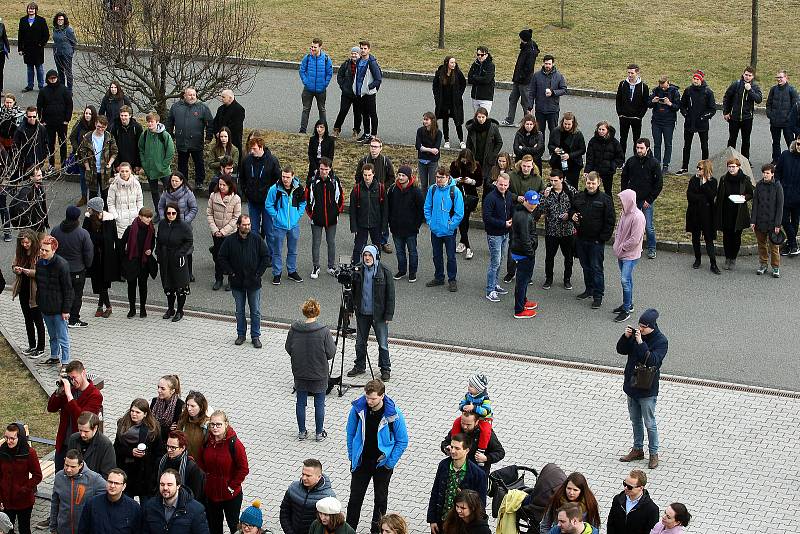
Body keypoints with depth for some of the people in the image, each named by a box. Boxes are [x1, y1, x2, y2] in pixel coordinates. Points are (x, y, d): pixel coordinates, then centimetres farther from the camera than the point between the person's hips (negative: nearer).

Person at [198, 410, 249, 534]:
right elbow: (201, 462, 12)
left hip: (230, 495, -5)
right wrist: (206, 476, 0)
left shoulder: (234, 444, -20)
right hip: (210, 493, 5)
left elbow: (243, 469, -16)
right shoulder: (207, 442, -4)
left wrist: (232, 485, -15)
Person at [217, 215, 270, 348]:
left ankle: (256, 336, 15)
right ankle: (241, 334, 25)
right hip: (237, 282, 0)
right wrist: (230, 273, -5)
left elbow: (265, 257, 2)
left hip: (253, 282, 0)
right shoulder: (230, 241, -6)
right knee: (239, 311, 12)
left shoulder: (256, 239, -6)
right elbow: (221, 258, 1)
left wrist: (259, 273, -4)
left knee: (256, 311, 5)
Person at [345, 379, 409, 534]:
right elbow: (351, 433, 4)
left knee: (381, 499, 12)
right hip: (361, 461, 1)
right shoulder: (358, 408, -14)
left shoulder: (393, 414, -20)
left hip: (382, 463, -1)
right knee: (355, 498, 7)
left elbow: (402, 441, -8)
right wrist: (352, 456, 3)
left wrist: (390, 463, -9)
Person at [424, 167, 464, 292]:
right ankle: (438, 278, 31)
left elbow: (459, 212, -10)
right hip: (435, 230, 4)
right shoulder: (432, 190, -1)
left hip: (449, 231, -4)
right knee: (437, 256, 16)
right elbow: (427, 207, 10)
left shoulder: (455, 191, -12)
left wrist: (451, 224, -13)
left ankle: (452, 280, 17)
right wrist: (429, 221, 1)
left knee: (451, 257, 5)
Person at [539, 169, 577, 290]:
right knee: (549, 256, 8)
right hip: (551, 230, 0)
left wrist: (570, 214, -10)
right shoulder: (547, 192, -4)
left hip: (568, 230, 0)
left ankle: (567, 279, 26)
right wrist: (545, 196, -23)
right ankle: (548, 279, 23)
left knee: (568, 256, 11)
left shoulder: (571, 191, -5)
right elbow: (541, 210, -11)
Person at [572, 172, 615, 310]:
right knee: (586, 266, 17)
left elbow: (610, 221, -8)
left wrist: (604, 238, -12)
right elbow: (572, 210, 22)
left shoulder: (605, 199, -8)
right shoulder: (579, 197, 6)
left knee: (596, 268, -3)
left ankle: (598, 295, 2)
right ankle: (589, 289, 31)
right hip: (581, 239, 6)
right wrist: (573, 216, -2)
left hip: (596, 241, -6)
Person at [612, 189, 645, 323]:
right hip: (621, 253, 9)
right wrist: (617, 244, 5)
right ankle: (628, 304, 31)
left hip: (631, 255, -8)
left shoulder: (637, 217, -22)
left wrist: (621, 248, -13)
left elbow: (635, 239, -22)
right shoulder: (624, 213, 4)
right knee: (627, 279, 18)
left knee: (625, 280, -10)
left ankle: (626, 310, -3)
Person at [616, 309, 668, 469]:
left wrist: (641, 343, -34)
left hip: (647, 389, -6)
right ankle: (637, 449, 34)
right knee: (635, 420, 19)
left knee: (649, 423, 5)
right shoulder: (636, 333, -2)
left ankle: (654, 454, 19)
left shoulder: (660, 341, -18)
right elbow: (621, 350, 4)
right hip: (632, 385, 6)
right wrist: (626, 337, -14)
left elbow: (652, 361, -30)